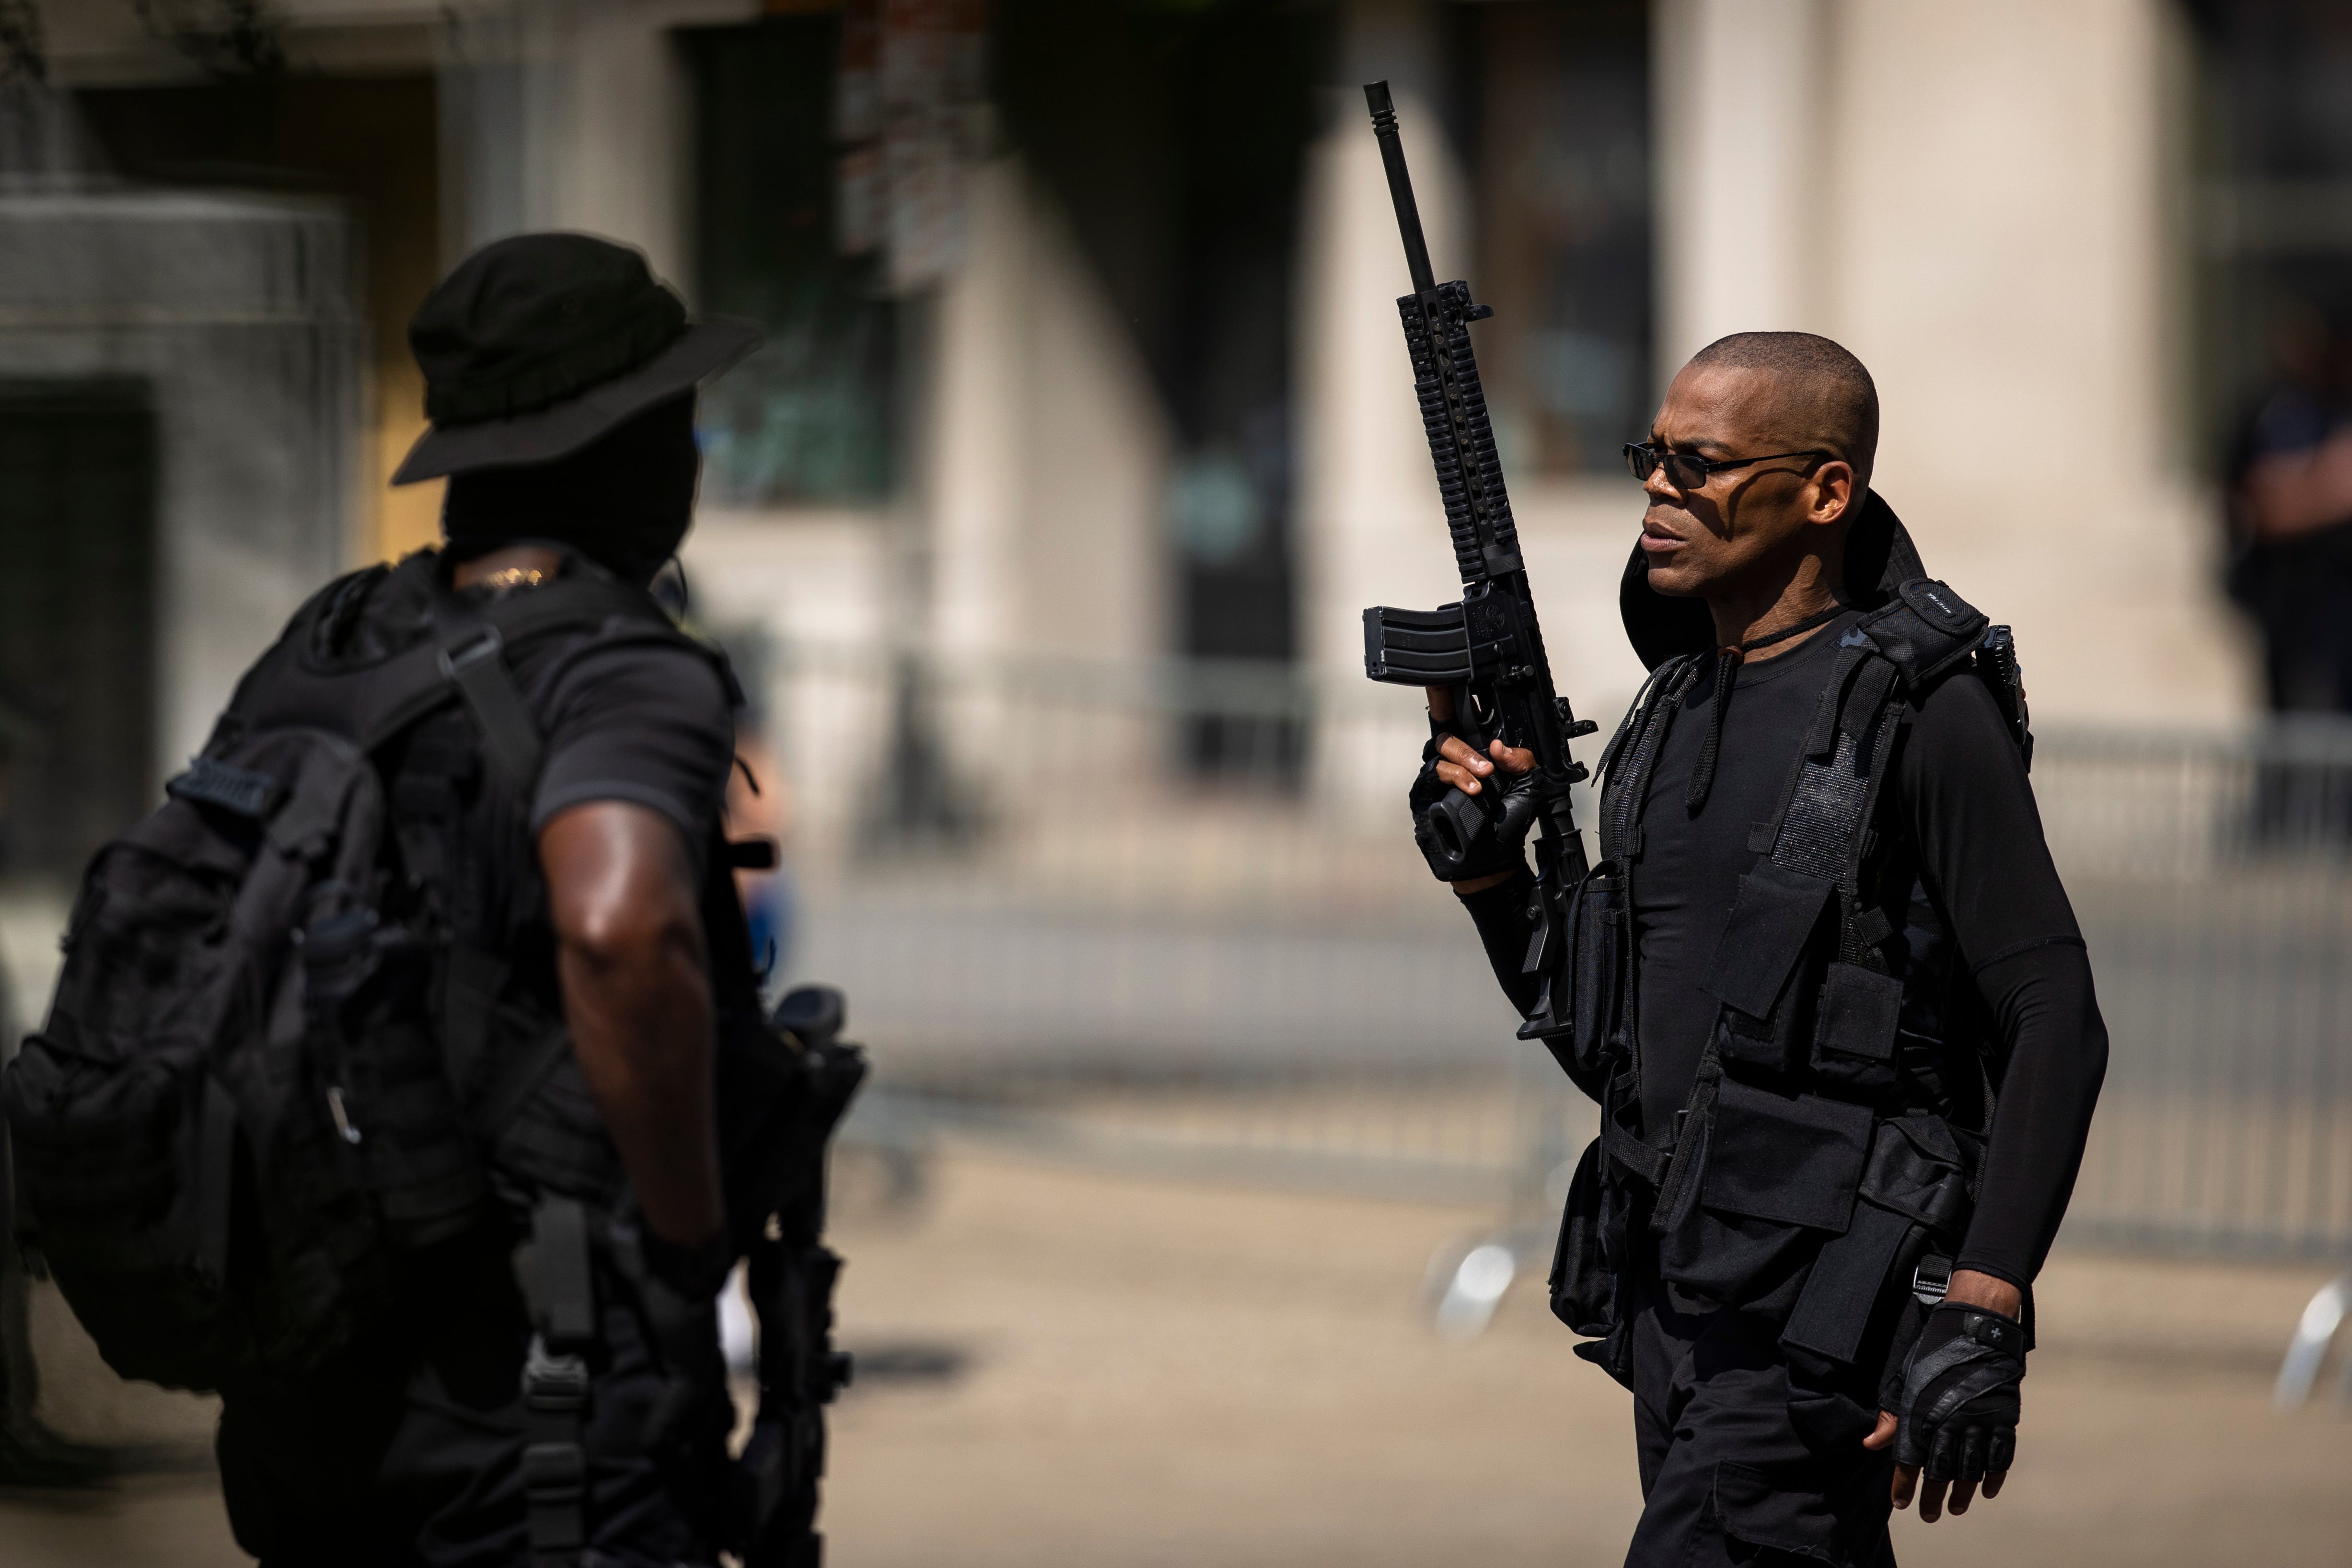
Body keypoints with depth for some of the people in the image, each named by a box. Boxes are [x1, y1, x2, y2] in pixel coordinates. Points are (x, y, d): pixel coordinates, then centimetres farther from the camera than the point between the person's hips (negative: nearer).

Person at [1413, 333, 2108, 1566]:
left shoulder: (1925, 714, -9)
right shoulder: (1677, 709, 14)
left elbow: (2055, 1024, -13)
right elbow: (1604, 1044, 19)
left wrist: (1985, 1322, -21)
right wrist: (1487, 868, 3)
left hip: (1825, 1314, -8)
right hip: (1676, 1301, 8)